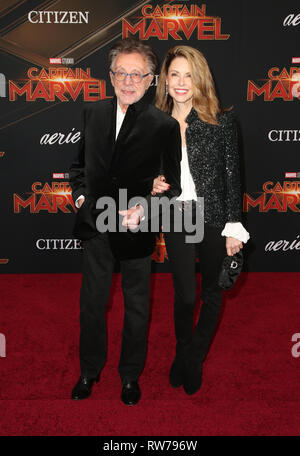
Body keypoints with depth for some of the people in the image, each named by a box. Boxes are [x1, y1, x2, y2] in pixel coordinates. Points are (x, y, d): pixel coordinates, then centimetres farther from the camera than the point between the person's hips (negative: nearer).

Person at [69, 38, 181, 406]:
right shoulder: (93, 113, 3)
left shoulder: (164, 126, -10)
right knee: (91, 304, 17)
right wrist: (79, 193, -1)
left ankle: (130, 376, 38)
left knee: (136, 307, 15)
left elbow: (172, 186, -6)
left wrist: (144, 208, -21)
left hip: (137, 230, -3)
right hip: (95, 226, 3)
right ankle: (89, 371, 40)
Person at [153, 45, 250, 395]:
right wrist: (154, 185, -9)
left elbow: (232, 176, -6)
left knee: (212, 293, 13)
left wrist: (234, 228, -9)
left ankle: (193, 359, 37)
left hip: (214, 219, -1)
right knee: (184, 295, 4)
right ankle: (183, 354, 34)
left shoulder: (221, 120, -6)